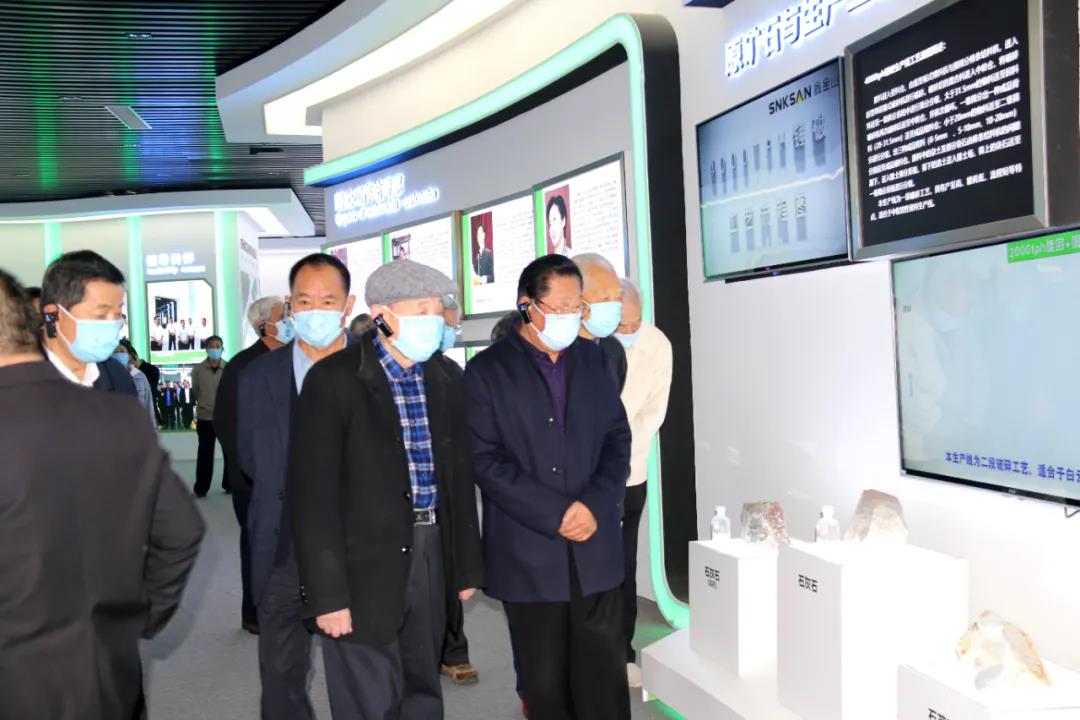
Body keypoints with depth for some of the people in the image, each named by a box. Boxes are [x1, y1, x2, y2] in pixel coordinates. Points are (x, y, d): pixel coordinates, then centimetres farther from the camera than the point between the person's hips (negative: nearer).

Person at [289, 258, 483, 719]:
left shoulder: (444, 377, 5)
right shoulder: (334, 380, -12)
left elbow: (459, 475, 11)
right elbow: (314, 494, -14)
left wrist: (467, 565, 10)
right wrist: (327, 592, -16)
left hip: (430, 553, 5)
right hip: (364, 564, -5)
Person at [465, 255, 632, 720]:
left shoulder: (594, 359, 8)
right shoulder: (487, 370, -4)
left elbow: (617, 439, 7)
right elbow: (486, 460, -10)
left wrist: (594, 504, -9)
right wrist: (556, 514, -16)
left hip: (596, 547, 3)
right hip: (529, 552, -2)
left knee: (604, 676, 7)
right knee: (546, 682, 10)